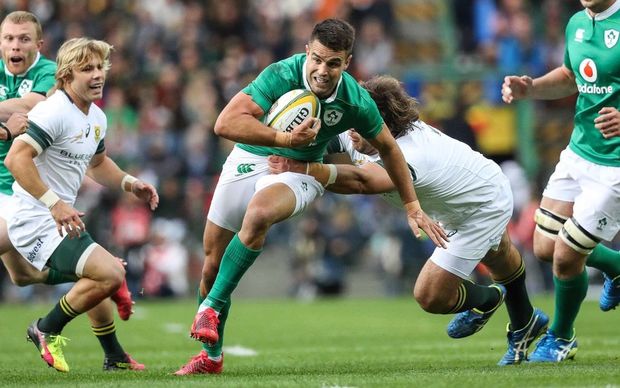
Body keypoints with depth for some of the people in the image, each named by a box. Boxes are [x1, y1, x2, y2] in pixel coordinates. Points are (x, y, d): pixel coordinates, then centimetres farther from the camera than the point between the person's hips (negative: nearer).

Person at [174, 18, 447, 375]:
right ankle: (212, 356, 27)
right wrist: (285, 139, -43)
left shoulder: (356, 101, -17)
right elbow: (226, 123, -34)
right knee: (212, 263, 5)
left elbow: (388, 148, 3)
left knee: (258, 213, -36)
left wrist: (413, 207, 7)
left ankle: (213, 305, -23)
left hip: (299, 172, -1)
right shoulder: (282, 76, -25)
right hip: (249, 159, 1)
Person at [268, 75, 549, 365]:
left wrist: (302, 169, -75)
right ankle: (524, 325, 60)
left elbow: (359, 181, -66)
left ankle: (486, 300, 23)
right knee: (500, 260, 34)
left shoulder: (409, 157, -49)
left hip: (484, 208, -9)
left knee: (431, 297, -9)